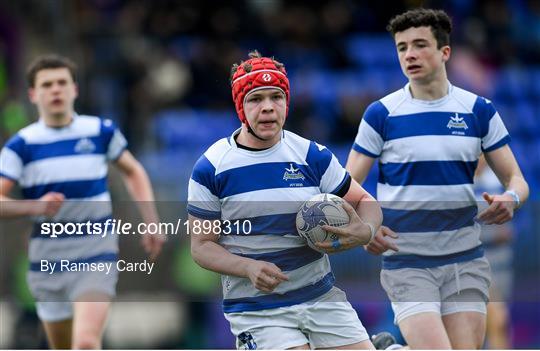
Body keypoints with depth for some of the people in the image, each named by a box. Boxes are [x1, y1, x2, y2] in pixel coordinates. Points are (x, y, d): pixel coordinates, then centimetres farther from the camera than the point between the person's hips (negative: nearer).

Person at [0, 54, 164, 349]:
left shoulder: (101, 131, 0)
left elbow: (133, 172, 17)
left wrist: (152, 222, 7)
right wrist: (36, 206, -29)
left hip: (96, 258, -2)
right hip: (48, 264, 2)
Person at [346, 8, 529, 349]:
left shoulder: (480, 111, 5)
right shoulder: (381, 114, -1)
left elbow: (516, 179, 8)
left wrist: (510, 199, -16)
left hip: (466, 262, 3)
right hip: (406, 264, -3)